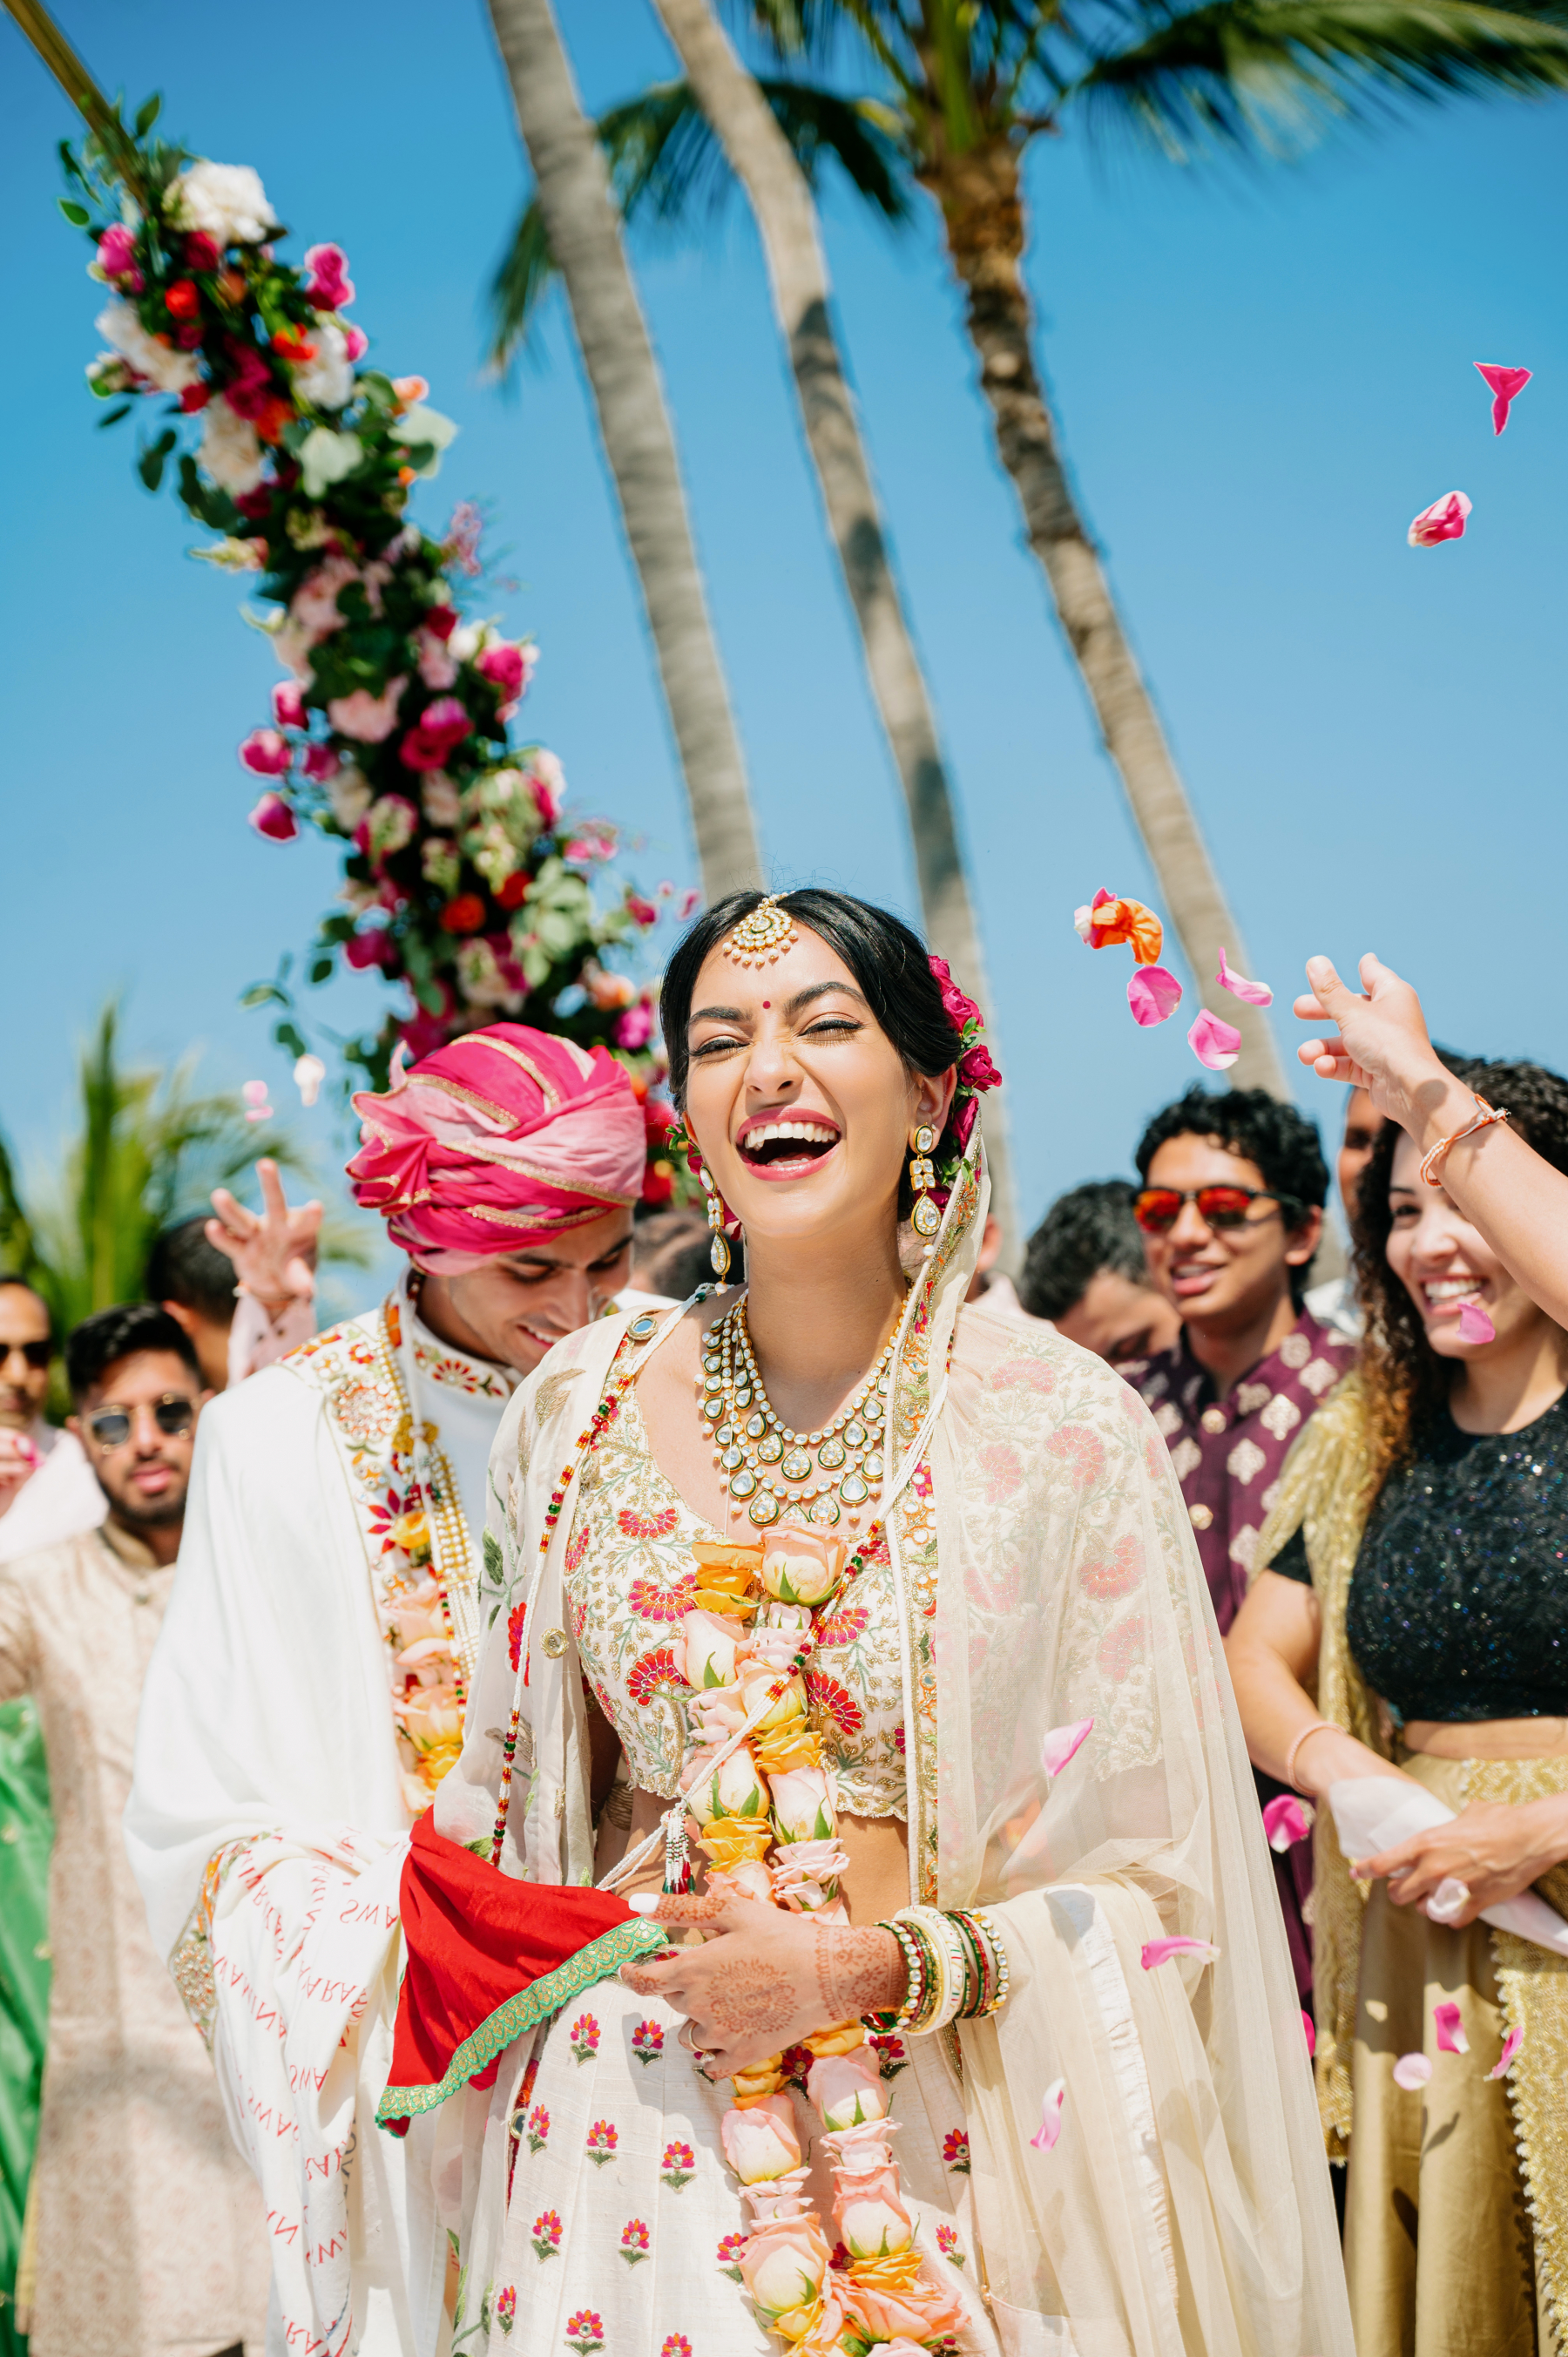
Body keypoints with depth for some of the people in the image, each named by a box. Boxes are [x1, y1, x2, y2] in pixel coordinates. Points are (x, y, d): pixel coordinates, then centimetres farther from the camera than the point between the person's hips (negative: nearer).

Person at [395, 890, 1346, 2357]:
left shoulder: (1063, 1425, -7)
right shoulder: (582, 1409, 1)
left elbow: (1152, 1875, -5)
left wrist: (860, 1966, -14)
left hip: (945, 2139, -2)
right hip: (630, 2125, 2)